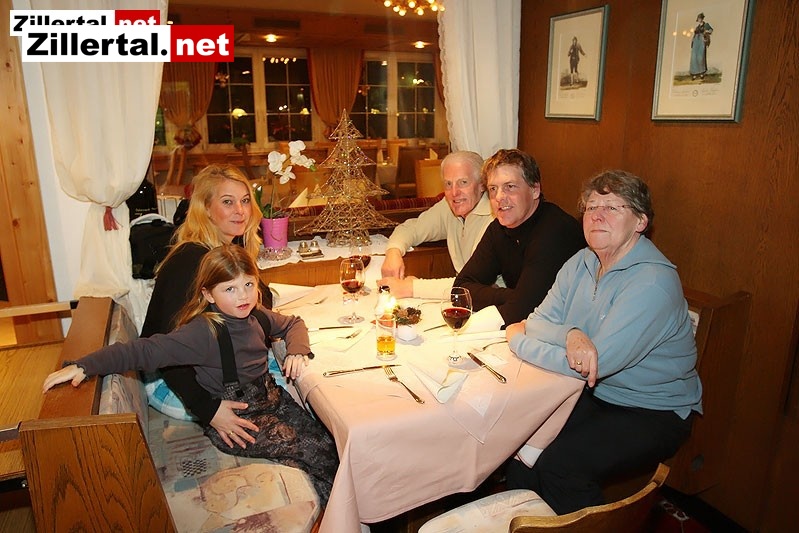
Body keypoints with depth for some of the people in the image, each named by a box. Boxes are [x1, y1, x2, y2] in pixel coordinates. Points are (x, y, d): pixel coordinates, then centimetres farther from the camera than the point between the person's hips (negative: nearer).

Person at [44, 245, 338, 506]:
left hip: (273, 400, 7)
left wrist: (296, 351, -2)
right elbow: (146, 350, -28)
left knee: (330, 440, -6)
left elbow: (293, 323, 17)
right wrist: (84, 366, -35)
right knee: (318, 453, -13)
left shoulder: (256, 316, -1)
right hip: (234, 420, -7)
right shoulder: (204, 332, -23)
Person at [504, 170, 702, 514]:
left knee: (560, 463, -26)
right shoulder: (580, 263, 2)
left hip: (653, 412, -6)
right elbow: (538, 320, -2)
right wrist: (570, 335, -27)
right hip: (592, 395, 7)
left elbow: (596, 365, -26)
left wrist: (518, 340, -14)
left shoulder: (653, 282, -23)